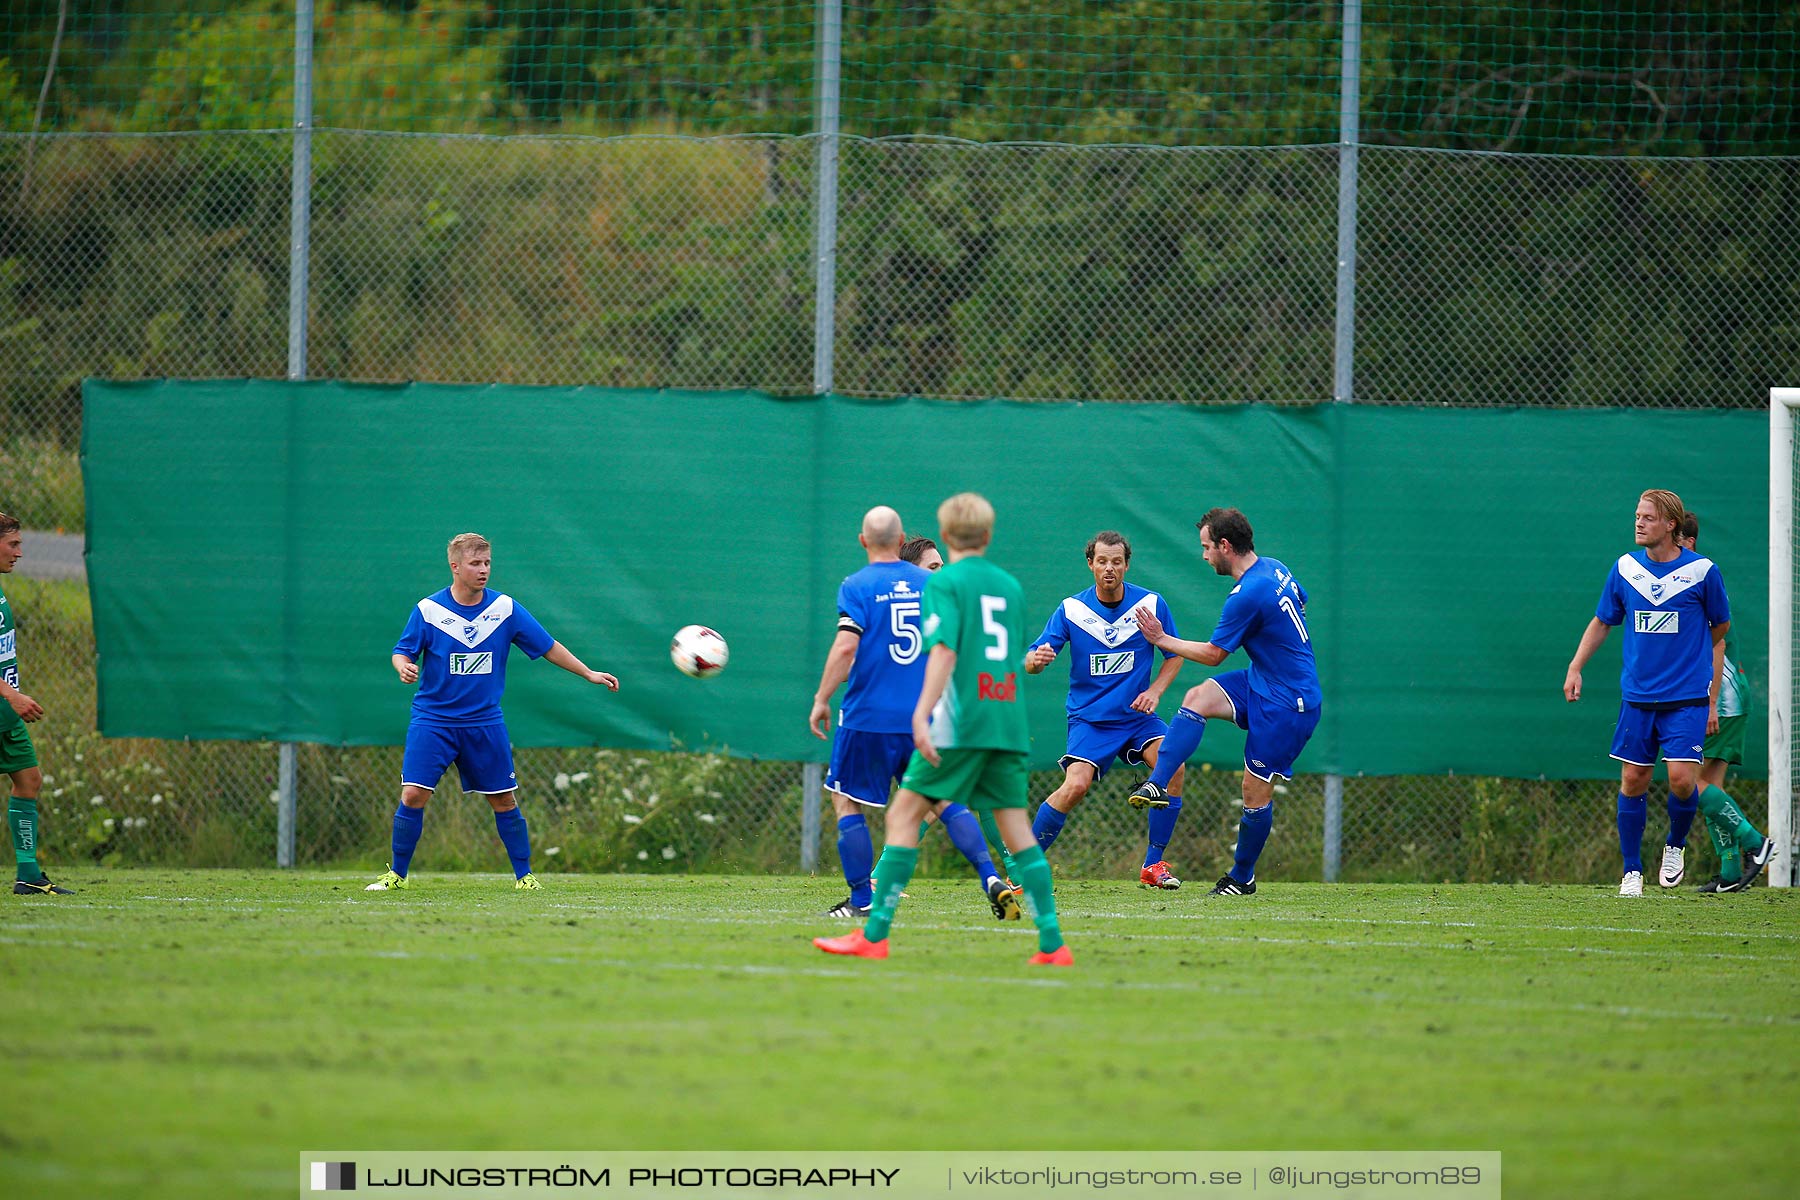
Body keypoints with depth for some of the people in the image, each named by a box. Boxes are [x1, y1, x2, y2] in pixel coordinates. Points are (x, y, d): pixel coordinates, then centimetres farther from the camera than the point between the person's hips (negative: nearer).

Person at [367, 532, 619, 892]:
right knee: (414, 795, -12)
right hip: (433, 720, -2)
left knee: (504, 800, 4)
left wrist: (589, 673, 6)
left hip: (485, 722, 2)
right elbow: (403, 651, -1)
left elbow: (547, 646, 7)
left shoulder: (505, 608, -1)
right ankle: (397, 874, 2)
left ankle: (524, 875, 18)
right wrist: (404, 667, -25)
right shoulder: (428, 610, -6)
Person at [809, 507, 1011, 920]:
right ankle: (991, 880, -5)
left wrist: (821, 699, -9)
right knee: (946, 799, 11)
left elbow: (846, 647, -17)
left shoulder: (857, 587, -7)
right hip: (926, 716, 4)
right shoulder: (932, 584, 6)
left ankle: (861, 899, 5)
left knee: (845, 799, 9)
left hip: (869, 716, -4)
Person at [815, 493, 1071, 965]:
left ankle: (874, 934, -8)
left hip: (959, 723, -5)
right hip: (1008, 723, 5)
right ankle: (1052, 944, -1)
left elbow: (945, 649, -16)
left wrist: (922, 714, -25)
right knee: (1016, 828, 6)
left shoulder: (945, 582, -2)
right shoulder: (1011, 587, 15)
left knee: (904, 815, -1)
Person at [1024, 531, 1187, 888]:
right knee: (1075, 785, -24)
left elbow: (1174, 655, 10)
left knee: (1172, 767, -22)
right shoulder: (1071, 609, -6)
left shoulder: (1151, 603, -3)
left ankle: (1154, 866, -8)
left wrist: (1154, 691, -7)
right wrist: (1036, 660, -32)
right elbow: (1030, 660, -8)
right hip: (1089, 718, -2)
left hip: (1137, 715, 2)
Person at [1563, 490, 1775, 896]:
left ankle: (1675, 845, 14)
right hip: (1637, 696, 3)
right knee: (1633, 782, 2)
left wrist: (1712, 700, 5)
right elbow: (1601, 623, 17)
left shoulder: (1701, 571, -4)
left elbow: (1719, 634, 6)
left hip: (1687, 698, -3)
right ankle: (1632, 871, 14)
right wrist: (1575, 667, 2)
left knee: (1682, 778, -14)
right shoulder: (1625, 568, 4)